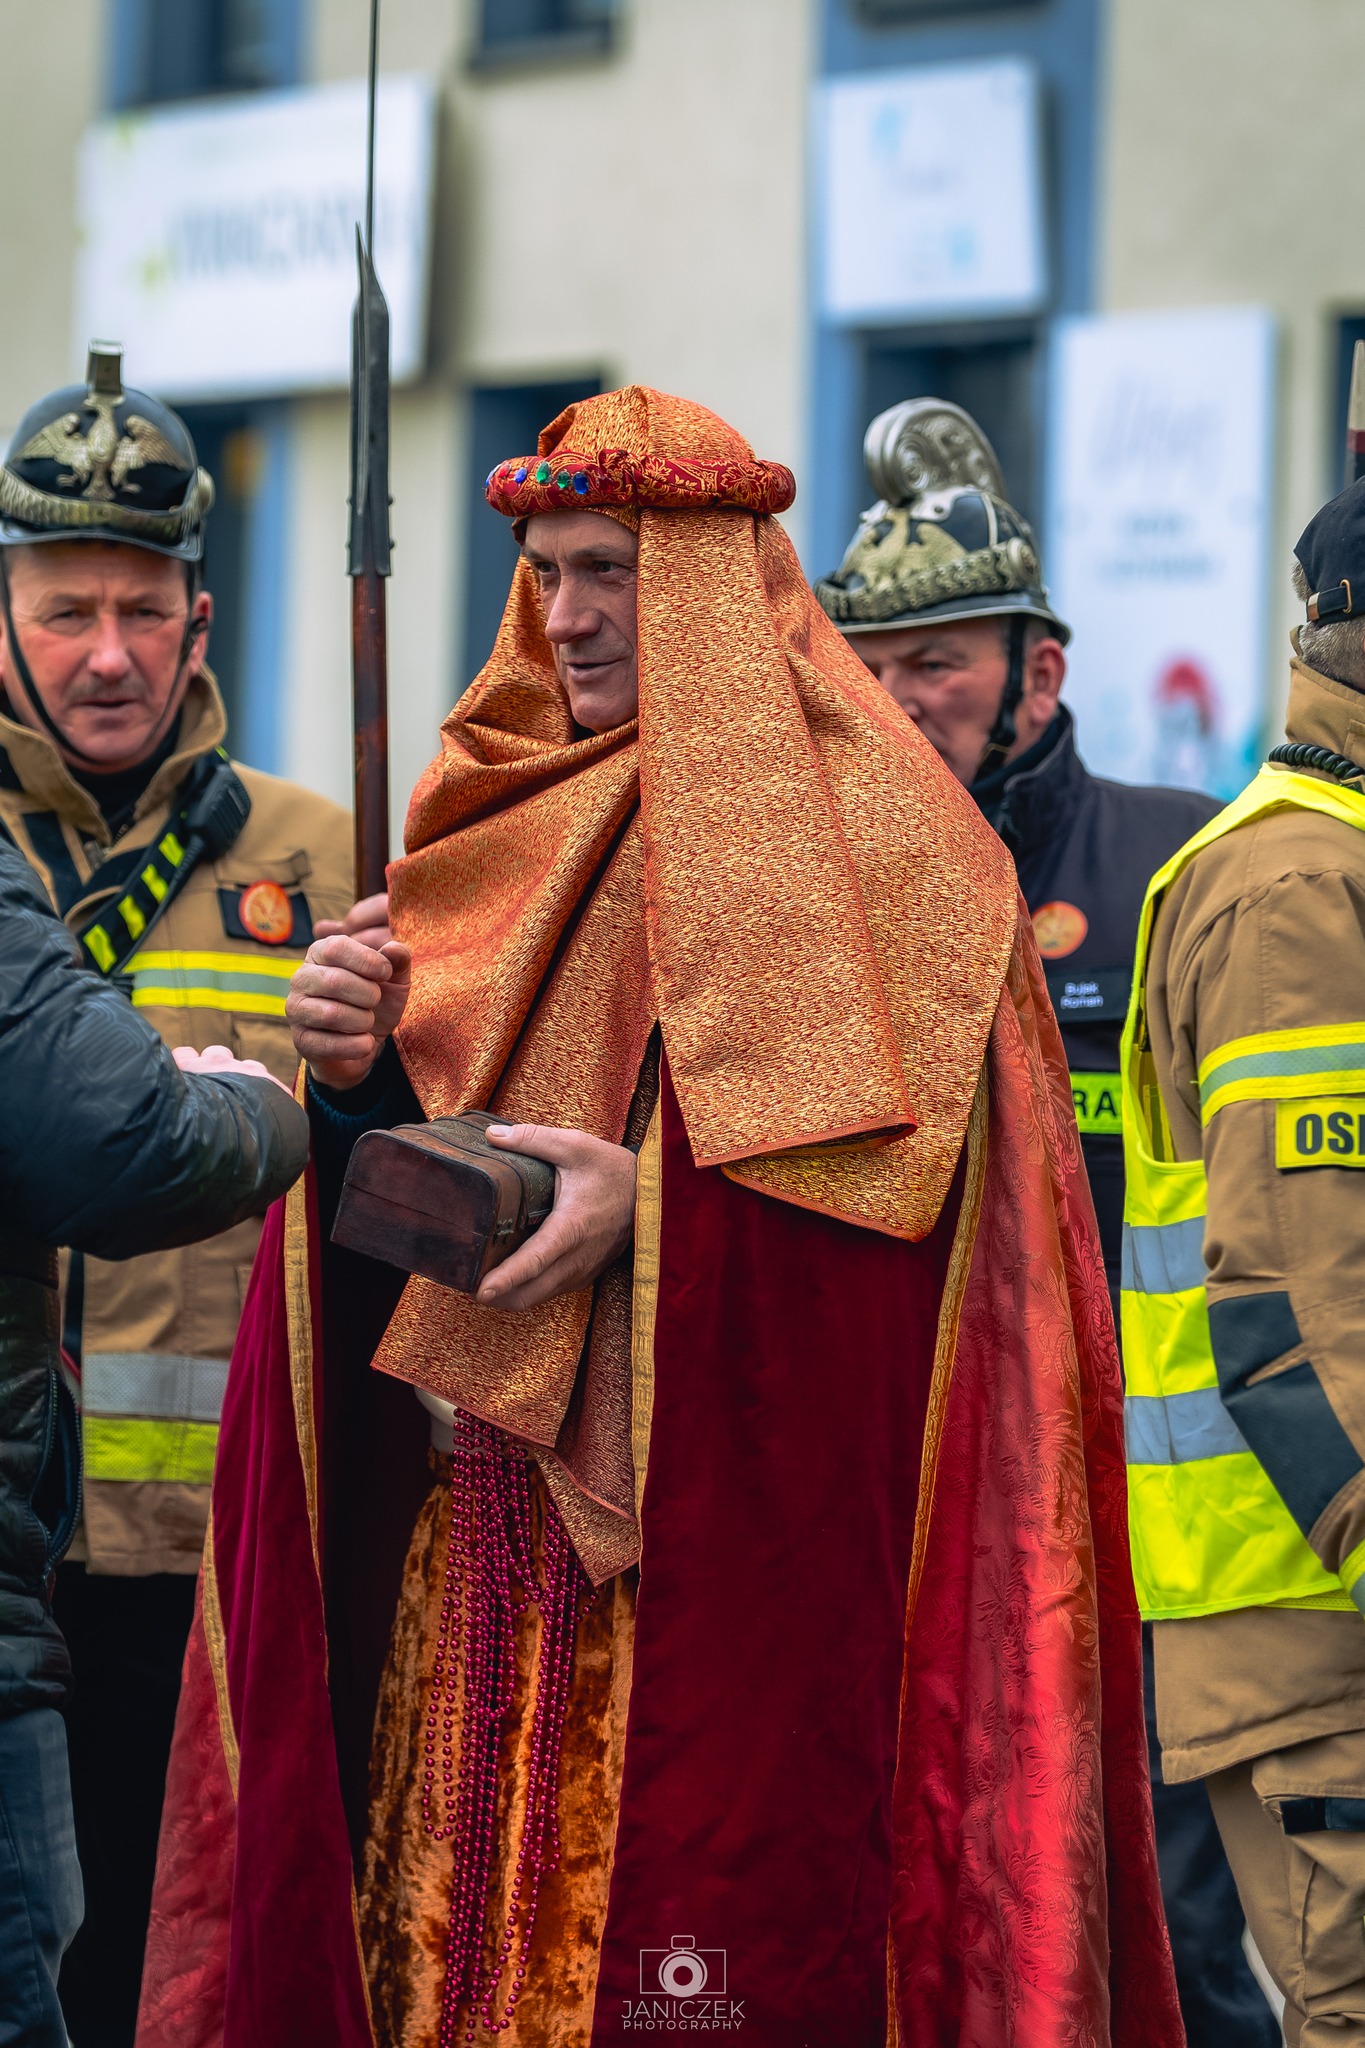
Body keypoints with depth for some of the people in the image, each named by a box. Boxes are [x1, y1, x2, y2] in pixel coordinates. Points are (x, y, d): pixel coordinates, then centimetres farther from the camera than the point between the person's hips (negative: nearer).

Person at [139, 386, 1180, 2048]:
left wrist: (650, 1194, -23)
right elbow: (413, 1148, 16)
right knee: (462, 1910, 4)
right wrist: (357, 1081, -6)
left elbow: (902, 1150, -12)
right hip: (472, 1531, 6)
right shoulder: (511, 822, 16)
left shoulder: (858, 831, -3)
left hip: (724, 1524, -6)